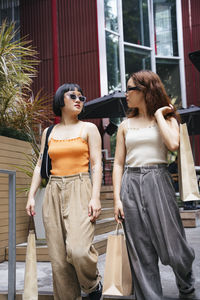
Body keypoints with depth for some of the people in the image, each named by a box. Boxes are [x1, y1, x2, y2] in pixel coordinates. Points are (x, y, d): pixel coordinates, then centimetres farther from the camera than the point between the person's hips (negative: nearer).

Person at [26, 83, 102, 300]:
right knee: (58, 257, 0)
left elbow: (96, 164, 0)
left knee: (78, 249, -20)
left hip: (80, 190, -3)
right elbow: (40, 166, 16)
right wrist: (31, 195, 5)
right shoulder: (48, 132, 17)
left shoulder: (88, 128, 8)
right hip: (54, 193, 4)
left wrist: (95, 197, -12)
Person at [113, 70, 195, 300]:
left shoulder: (167, 118, 7)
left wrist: (158, 115, -3)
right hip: (131, 185, 3)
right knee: (141, 254, 3)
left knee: (173, 249, 0)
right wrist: (117, 198, 0)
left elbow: (173, 144, -15)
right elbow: (118, 164, 10)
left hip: (158, 182, -2)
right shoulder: (126, 125, 13)